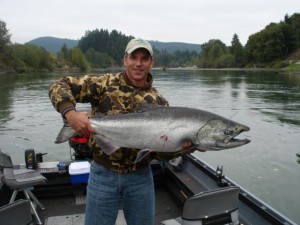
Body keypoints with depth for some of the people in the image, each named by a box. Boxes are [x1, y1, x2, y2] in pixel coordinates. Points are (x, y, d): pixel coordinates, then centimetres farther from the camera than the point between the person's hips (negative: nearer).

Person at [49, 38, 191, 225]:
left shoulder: (159, 102, 0)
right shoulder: (105, 84, -6)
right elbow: (59, 86, -8)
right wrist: (70, 113, -26)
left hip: (141, 177, 3)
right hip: (103, 175, -2)